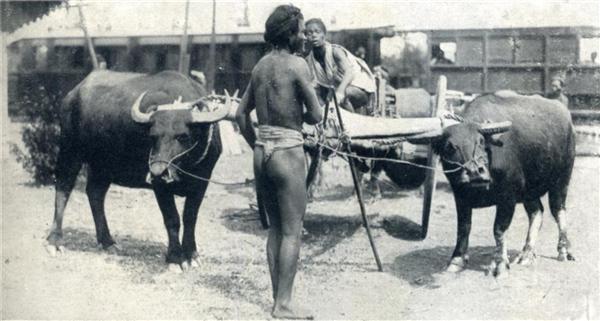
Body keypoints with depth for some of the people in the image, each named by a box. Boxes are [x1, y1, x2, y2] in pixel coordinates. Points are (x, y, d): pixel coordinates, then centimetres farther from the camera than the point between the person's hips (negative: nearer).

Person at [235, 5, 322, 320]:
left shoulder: (260, 65, 10)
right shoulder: (297, 64, -11)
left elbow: (241, 113, 14)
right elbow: (316, 116, -9)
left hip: (262, 151, 7)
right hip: (288, 152, -7)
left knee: (275, 228, 14)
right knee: (292, 232, -1)